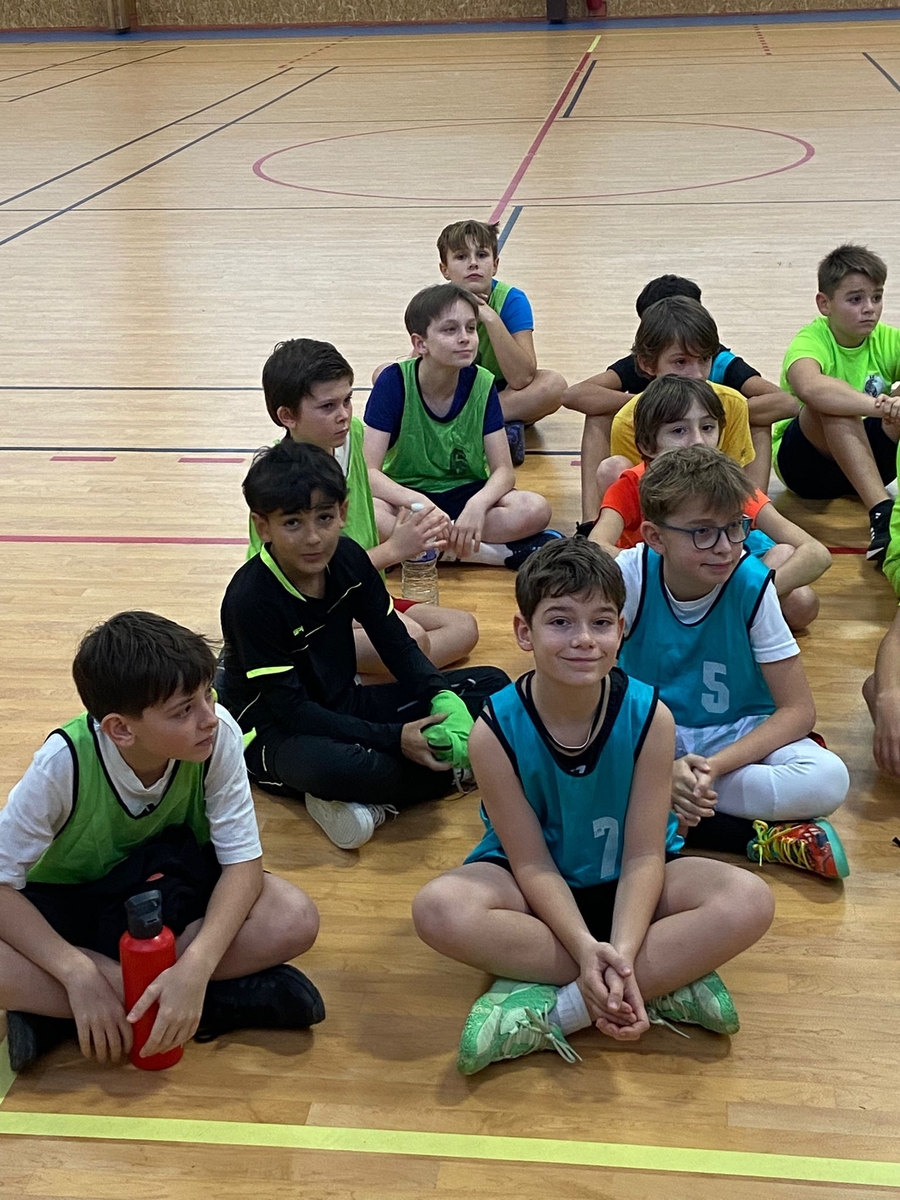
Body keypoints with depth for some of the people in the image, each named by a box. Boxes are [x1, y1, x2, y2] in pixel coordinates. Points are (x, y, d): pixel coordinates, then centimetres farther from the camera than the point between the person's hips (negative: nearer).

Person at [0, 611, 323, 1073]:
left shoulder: (218, 734, -26)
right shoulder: (64, 762, -29)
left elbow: (242, 862, -22)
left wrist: (194, 967, -38)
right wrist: (77, 973, -38)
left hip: (172, 887, 2)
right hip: (74, 900, -2)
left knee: (293, 920, -27)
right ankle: (227, 998, -25)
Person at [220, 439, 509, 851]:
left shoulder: (348, 558, -5)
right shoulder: (250, 598, -23)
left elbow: (396, 643, 3)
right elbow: (291, 708, -23)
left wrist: (443, 699, -17)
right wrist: (393, 739, -28)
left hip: (344, 707, 8)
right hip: (277, 733, -7)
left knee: (491, 684, 0)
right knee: (326, 765, -45)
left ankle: (371, 799, -17)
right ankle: (453, 771, -15)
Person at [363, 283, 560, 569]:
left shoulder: (481, 383, -7)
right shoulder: (395, 381, -14)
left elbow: (503, 471, -8)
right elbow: (368, 471, -19)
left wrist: (478, 503, -31)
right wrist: (419, 503, -36)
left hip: (466, 494, 1)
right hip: (408, 494, -1)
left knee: (536, 509, -26)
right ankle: (495, 552, -27)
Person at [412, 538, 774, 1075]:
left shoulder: (650, 717, -18)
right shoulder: (496, 730, -20)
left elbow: (643, 856, -18)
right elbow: (532, 863, -17)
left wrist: (621, 952, -34)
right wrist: (587, 949, -32)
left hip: (625, 882, 1)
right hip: (535, 889, 0)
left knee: (750, 901, -27)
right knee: (439, 909, -33)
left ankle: (559, 1008, -29)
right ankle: (665, 984, -26)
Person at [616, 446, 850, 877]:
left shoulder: (752, 585, -17)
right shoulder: (630, 576, -17)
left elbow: (798, 710, -14)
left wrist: (715, 766, -28)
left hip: (738, 734, 0)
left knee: (829, 780, -30)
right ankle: (760, 837, -24)